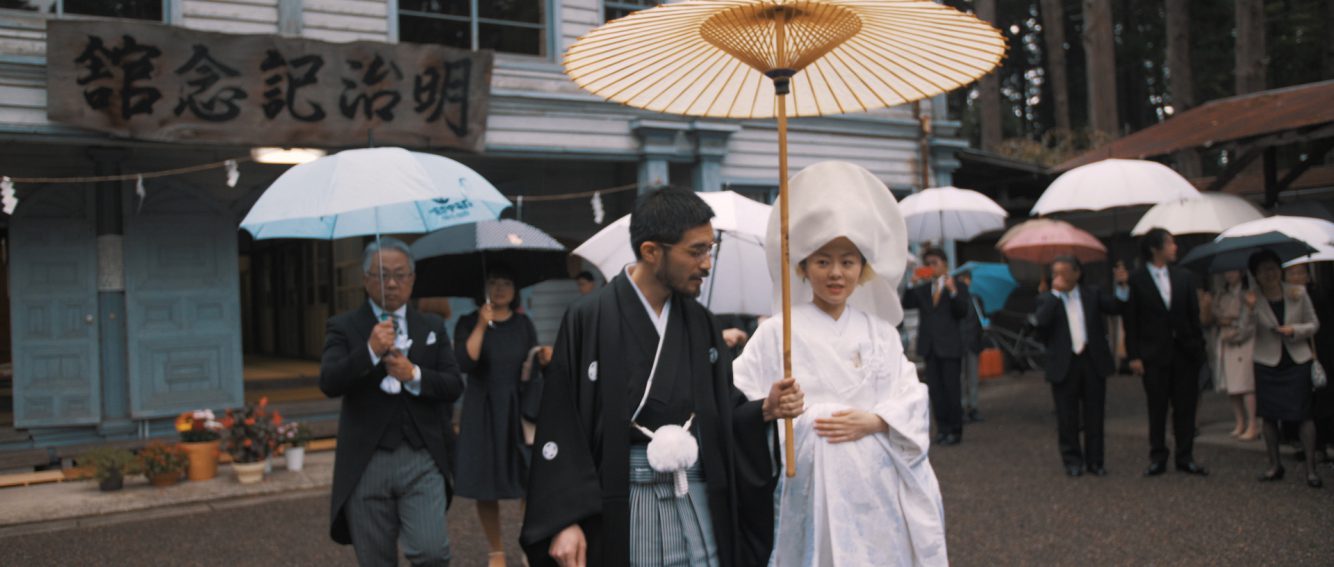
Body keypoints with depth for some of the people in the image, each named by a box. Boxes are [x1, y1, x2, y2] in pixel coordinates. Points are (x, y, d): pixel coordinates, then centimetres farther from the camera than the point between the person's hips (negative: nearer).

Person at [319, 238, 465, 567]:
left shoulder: (433, 327, 11)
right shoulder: (344, 327, 3)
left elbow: (454, 386, 4)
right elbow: (328, 383, -10)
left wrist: (414, 375, -13)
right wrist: (370, 352, -24)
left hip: (422, 460, 1)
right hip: (366, 463, -1)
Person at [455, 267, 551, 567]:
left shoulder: (523, 324, 8)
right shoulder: (469, 323, 0)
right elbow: (464, 362, -15)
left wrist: (544, 359, -11)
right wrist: (482, 325, -18)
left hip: (518, 409, 1)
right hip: (482, 413, -1)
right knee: (485, 488, 4)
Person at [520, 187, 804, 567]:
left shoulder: (700, 321, 6)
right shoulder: (589, 319, -9)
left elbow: (719, 411, 12)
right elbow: (561, 429, -10)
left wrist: (765, 410, -7)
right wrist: (563, 520, -15)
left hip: (697, 495, 4)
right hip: (621, 500, -4)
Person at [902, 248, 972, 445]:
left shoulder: (957, 287, 2)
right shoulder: (922, 289, 13)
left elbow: (963, 312, -11)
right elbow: (906, 304, 0)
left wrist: (953, 291, -23)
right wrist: (911, 285, -11)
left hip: (949, 346, -4)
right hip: (930, 346, 4)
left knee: (951, 388, -4)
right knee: (935, 389, 6)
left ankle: (955, 430, 4)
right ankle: (942, 429, 13)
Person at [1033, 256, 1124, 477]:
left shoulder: (1092, 293, 8)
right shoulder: (1047, 299, 3)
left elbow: (1115, 307, -2)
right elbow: (1042, 321, -16)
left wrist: (1121, 285, -17)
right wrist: (1056, 292, -14)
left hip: (1093, 360, 1)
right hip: (1064, 364, -1)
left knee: (1094, 415, 7)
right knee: (1067, 417, 5)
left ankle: (1095, 460, 17)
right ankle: (1073, 460, 16)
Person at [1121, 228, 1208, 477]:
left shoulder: (1184, 277, 7)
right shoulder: (1136, 280, -5)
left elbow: (1194, 314, 8)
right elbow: (1130, 321, -5)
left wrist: (1199, 346, 2)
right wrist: (1134, 355, -8)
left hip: (1185, 351, 3)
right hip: (1154, 354, -3)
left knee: (1185, 407, 7)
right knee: (1157, 408, 4)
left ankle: (1185, 457, 16)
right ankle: (1158, 458, 14)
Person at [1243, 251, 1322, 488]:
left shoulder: (1298, 293, -3)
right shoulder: (1254, 299, -3)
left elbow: (1314, 324, 4)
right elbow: (1246, 332, -14)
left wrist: (1294, 330, -15)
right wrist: (1251, 310, -30)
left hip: (1297, 362, -1)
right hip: (1267, 364, 1)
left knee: (1303, 414, -6)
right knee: (1269, 416, 5)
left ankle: (1311, 468, 1)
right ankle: (1274, 466, 18)